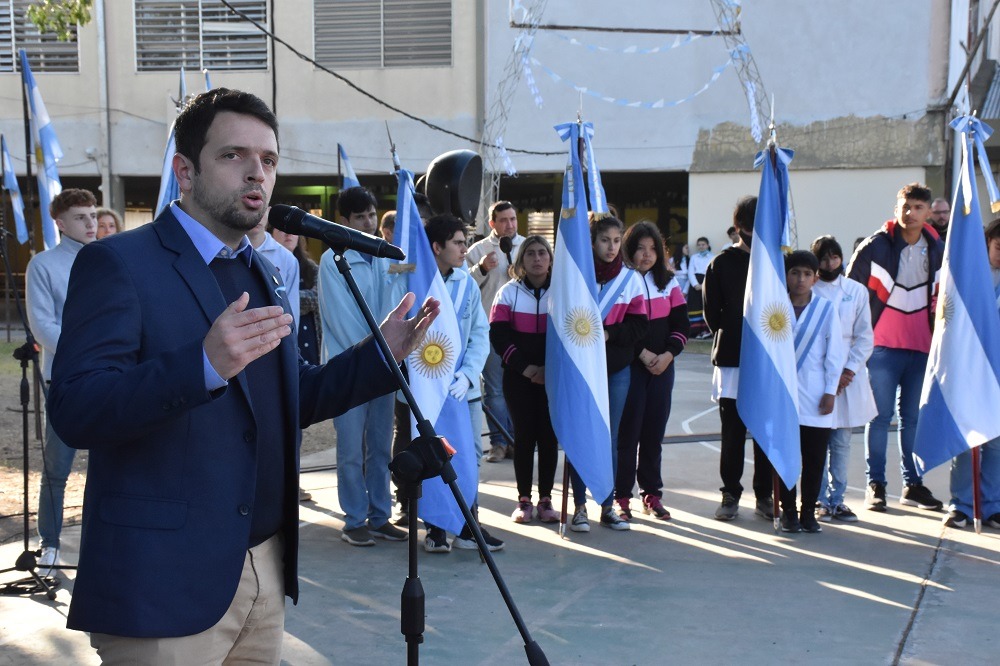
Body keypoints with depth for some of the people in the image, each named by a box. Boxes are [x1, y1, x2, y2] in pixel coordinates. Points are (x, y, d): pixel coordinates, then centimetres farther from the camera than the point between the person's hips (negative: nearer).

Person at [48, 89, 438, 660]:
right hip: (163, 581, -7)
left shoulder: (265, 274, 15)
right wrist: (204, 363, -34)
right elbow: (74, 411, -20)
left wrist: (383, 354, 6)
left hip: (265, 569, 7)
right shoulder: (118, 264, -9)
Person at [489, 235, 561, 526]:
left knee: (549, 436, 1)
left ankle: (546, 499, 10)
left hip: (554, 377, 0)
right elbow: (499, 335, -3)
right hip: (519, 377, 0)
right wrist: (525, 367, -13)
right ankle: (524, 500, 8)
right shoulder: (509, 292, 4)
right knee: (524, 435, 0)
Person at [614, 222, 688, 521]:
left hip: (662, 366, 5)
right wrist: (642, 353, -15)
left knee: (654, 431, 8)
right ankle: (621, 496, 4)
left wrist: (668, 354, -8)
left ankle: (652, 493, 18)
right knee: (627, 431, -3)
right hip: (628, 366, -4)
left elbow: (680, 324, 7)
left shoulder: (669, 282, 10)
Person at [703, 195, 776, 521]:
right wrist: (734, 335, -3)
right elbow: (713, 314, 4)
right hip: (732, 360, -1)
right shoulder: (722, 264, 4)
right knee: (733, 432, 3)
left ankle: (765, 495, 14)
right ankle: (731, 494, 13)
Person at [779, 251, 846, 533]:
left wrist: (830, 391, -2)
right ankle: (788, 510, 15)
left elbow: (835, 352, 1)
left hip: (815, 398, 0)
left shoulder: (826, 308, -1)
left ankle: (808, 512, 16)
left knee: (814, 459, 5)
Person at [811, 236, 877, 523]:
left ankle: (836, 499, 15)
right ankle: (822, 500, 9)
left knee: (842, 443, 7)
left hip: (849, 376, 3)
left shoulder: (856, 291, 7)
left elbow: (865, 336, 6)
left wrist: (849, 370, -7)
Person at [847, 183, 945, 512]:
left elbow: (940, 296, 17)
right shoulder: (875, 247, -5)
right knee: (881, 414, -2)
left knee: (914, 417, 7)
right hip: (883, 345, -3)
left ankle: (912, 484, 16)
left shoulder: (938, 250, 6)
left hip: (921, 346, 3)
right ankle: (875, 484, 6)